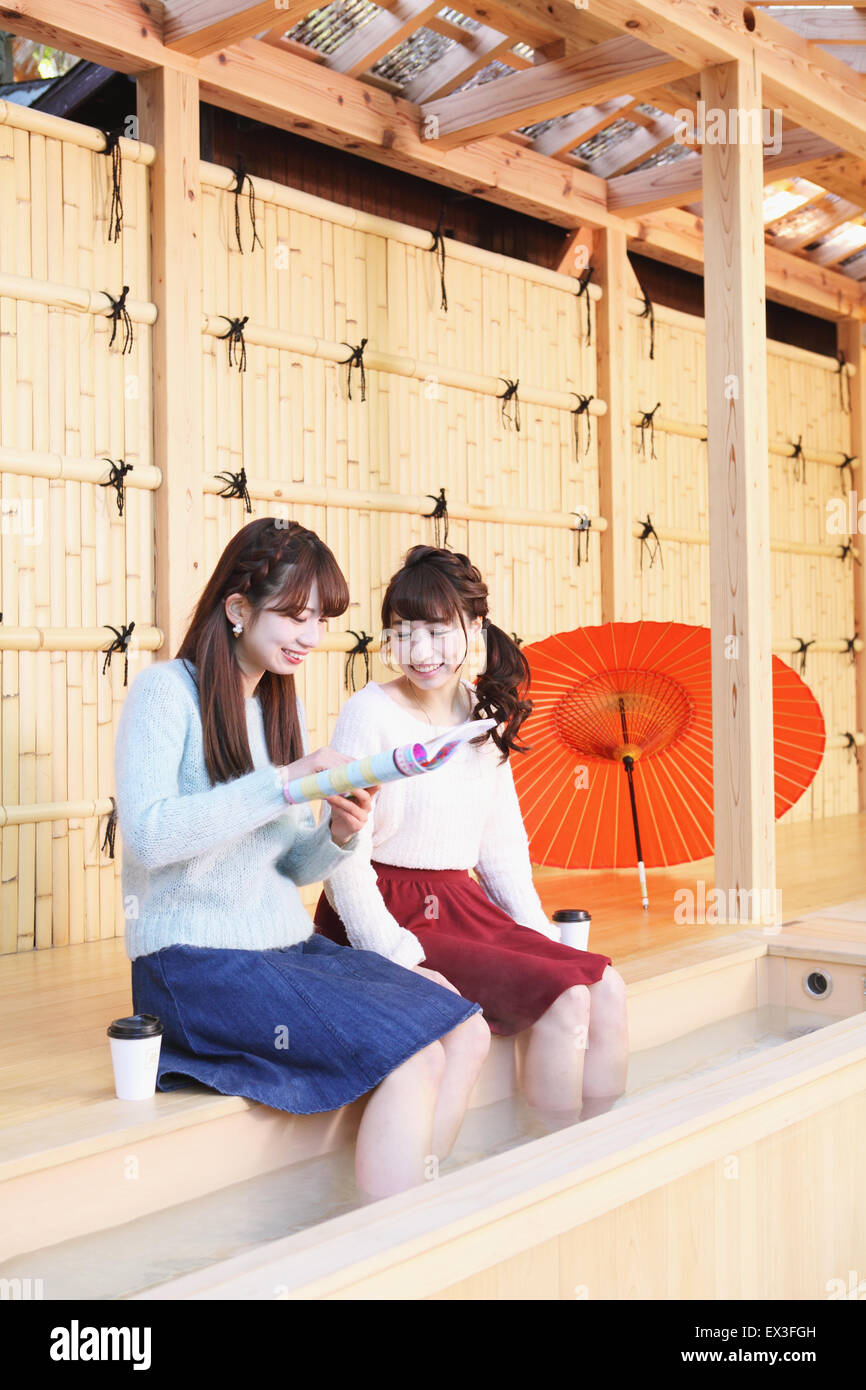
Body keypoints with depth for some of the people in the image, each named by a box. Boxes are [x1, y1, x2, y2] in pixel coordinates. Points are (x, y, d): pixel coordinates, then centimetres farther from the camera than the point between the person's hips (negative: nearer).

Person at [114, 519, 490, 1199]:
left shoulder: (284, 706, 15)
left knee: (467, 1032, -10)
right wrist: (287, 781, -25)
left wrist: (339, 835, -6)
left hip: (292, 944, 8)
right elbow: (149, 835, -23)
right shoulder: (165, 691, -7)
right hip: (196, 962, -7)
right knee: (412, 1058, -21)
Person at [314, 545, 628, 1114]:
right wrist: (399, 960, -19)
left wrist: (542, 936, 6)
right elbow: (345, 857, -12)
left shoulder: (487, 714, 10)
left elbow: (504, 843, 17)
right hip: (390, 913, -6)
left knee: (606, 988, -12)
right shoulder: (370, 713, -10)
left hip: (461, 904, 7)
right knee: (565, 999, -21)